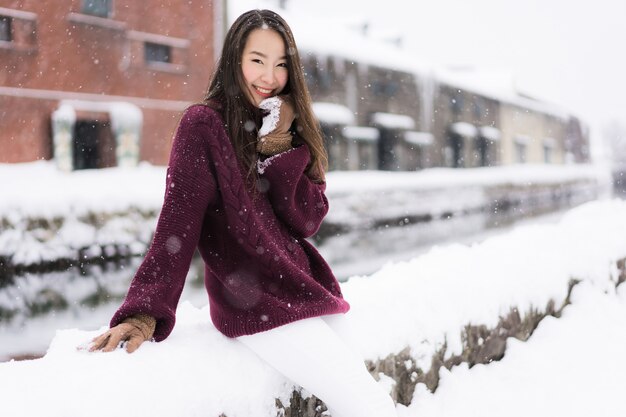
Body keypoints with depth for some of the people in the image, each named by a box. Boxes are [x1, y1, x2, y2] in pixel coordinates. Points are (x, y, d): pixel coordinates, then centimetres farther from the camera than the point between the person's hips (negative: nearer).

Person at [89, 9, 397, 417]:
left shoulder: (289, 130, 11)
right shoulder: (204, 124, -8)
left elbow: (308, 221, 0)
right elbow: (178, 223, -16)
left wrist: (279, 148, -12)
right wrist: (146, 312, -25)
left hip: (304, 289, 7)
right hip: (255, 305, -7)